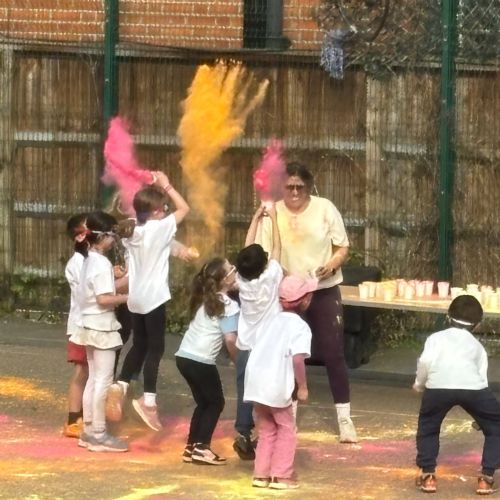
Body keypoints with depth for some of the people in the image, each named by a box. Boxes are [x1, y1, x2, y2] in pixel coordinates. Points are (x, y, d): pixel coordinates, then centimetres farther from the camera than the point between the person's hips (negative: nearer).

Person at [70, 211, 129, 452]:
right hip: (101, 327, -9)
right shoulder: (102, 263, -18)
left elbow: (98, 292, 9)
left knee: (94, 378, 13)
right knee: (103, 380, -5)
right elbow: (104, 299, -23)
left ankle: (89, 431, 16)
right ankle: (98, 434, -3)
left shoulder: (89, 260, 11)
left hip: (90, 325, 9)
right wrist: (129, 297, -13)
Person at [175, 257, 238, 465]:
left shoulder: (204, 298, 14)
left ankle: (191, 447, 16)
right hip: (201, 361, -7)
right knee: (216, 402, 7)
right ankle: (201, 447, -3)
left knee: (203, 402, 19)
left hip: (184, 356, 7)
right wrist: (238, 360, 0)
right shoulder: (229, 305, -9)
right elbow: (230, 340, -15)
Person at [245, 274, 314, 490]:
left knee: (267, 430, 18)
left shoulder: (276, 320, 16)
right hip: (276, 386, -7)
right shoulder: (300, 327, -8)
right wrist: (303, 387, -11)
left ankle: (261, 474, 15)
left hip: (256, 382, 7)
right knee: (287, 430, 8)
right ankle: (281, 476, 4)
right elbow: (297, 358, -20)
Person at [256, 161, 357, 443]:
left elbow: (343, 248, -2)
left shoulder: (325, 209, -6)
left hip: (325, 292, -1)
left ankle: (345, 419, 5)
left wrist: (331, 265, -22)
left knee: (333, 354, -2)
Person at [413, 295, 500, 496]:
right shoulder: (477, 345, 34)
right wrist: (480, 416, 43)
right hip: (473, 387, 0)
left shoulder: (436, 337, 29)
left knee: (428, 427, 29)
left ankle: (427, 475, 21)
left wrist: (419, 384, 26)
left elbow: (425, 361, 9)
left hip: (439, 385, 0)